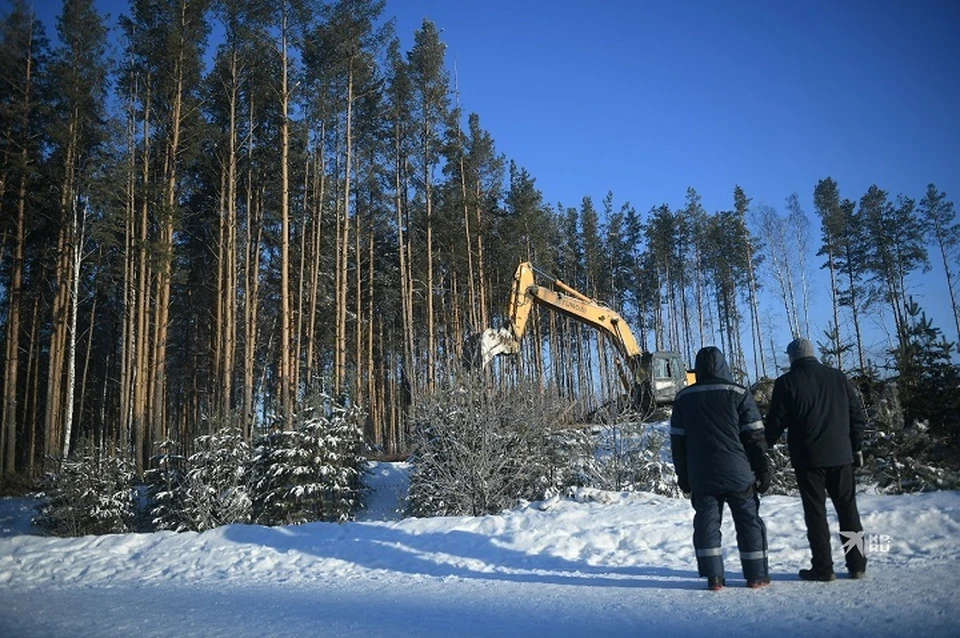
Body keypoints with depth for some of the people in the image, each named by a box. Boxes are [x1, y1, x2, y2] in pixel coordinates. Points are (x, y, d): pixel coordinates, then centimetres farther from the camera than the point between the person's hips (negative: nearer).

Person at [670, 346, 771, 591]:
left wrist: (683, 476, 14)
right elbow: (755, 437, -3)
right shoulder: (738, 393, -2)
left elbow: (677, 441, 8)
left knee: (706, 522, 5)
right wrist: (763, 470, 3)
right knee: (748, 521, 8)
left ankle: (713, 576, 2)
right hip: (738, 474, -1)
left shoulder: (683, 398, 5)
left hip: (701, 477, 2)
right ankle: (757, 575, 13)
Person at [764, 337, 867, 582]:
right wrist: (856, 447, 18)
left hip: (808, 458, -4)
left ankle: (823, 567, 4)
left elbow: (775, 422, -7)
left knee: (815, 511, 2)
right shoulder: (838, 377, 7)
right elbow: (857, 415, 10)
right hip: (841, 455, 4)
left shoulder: (786, 383, -7)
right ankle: (857, 564, 16)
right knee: (848, 508, 12)